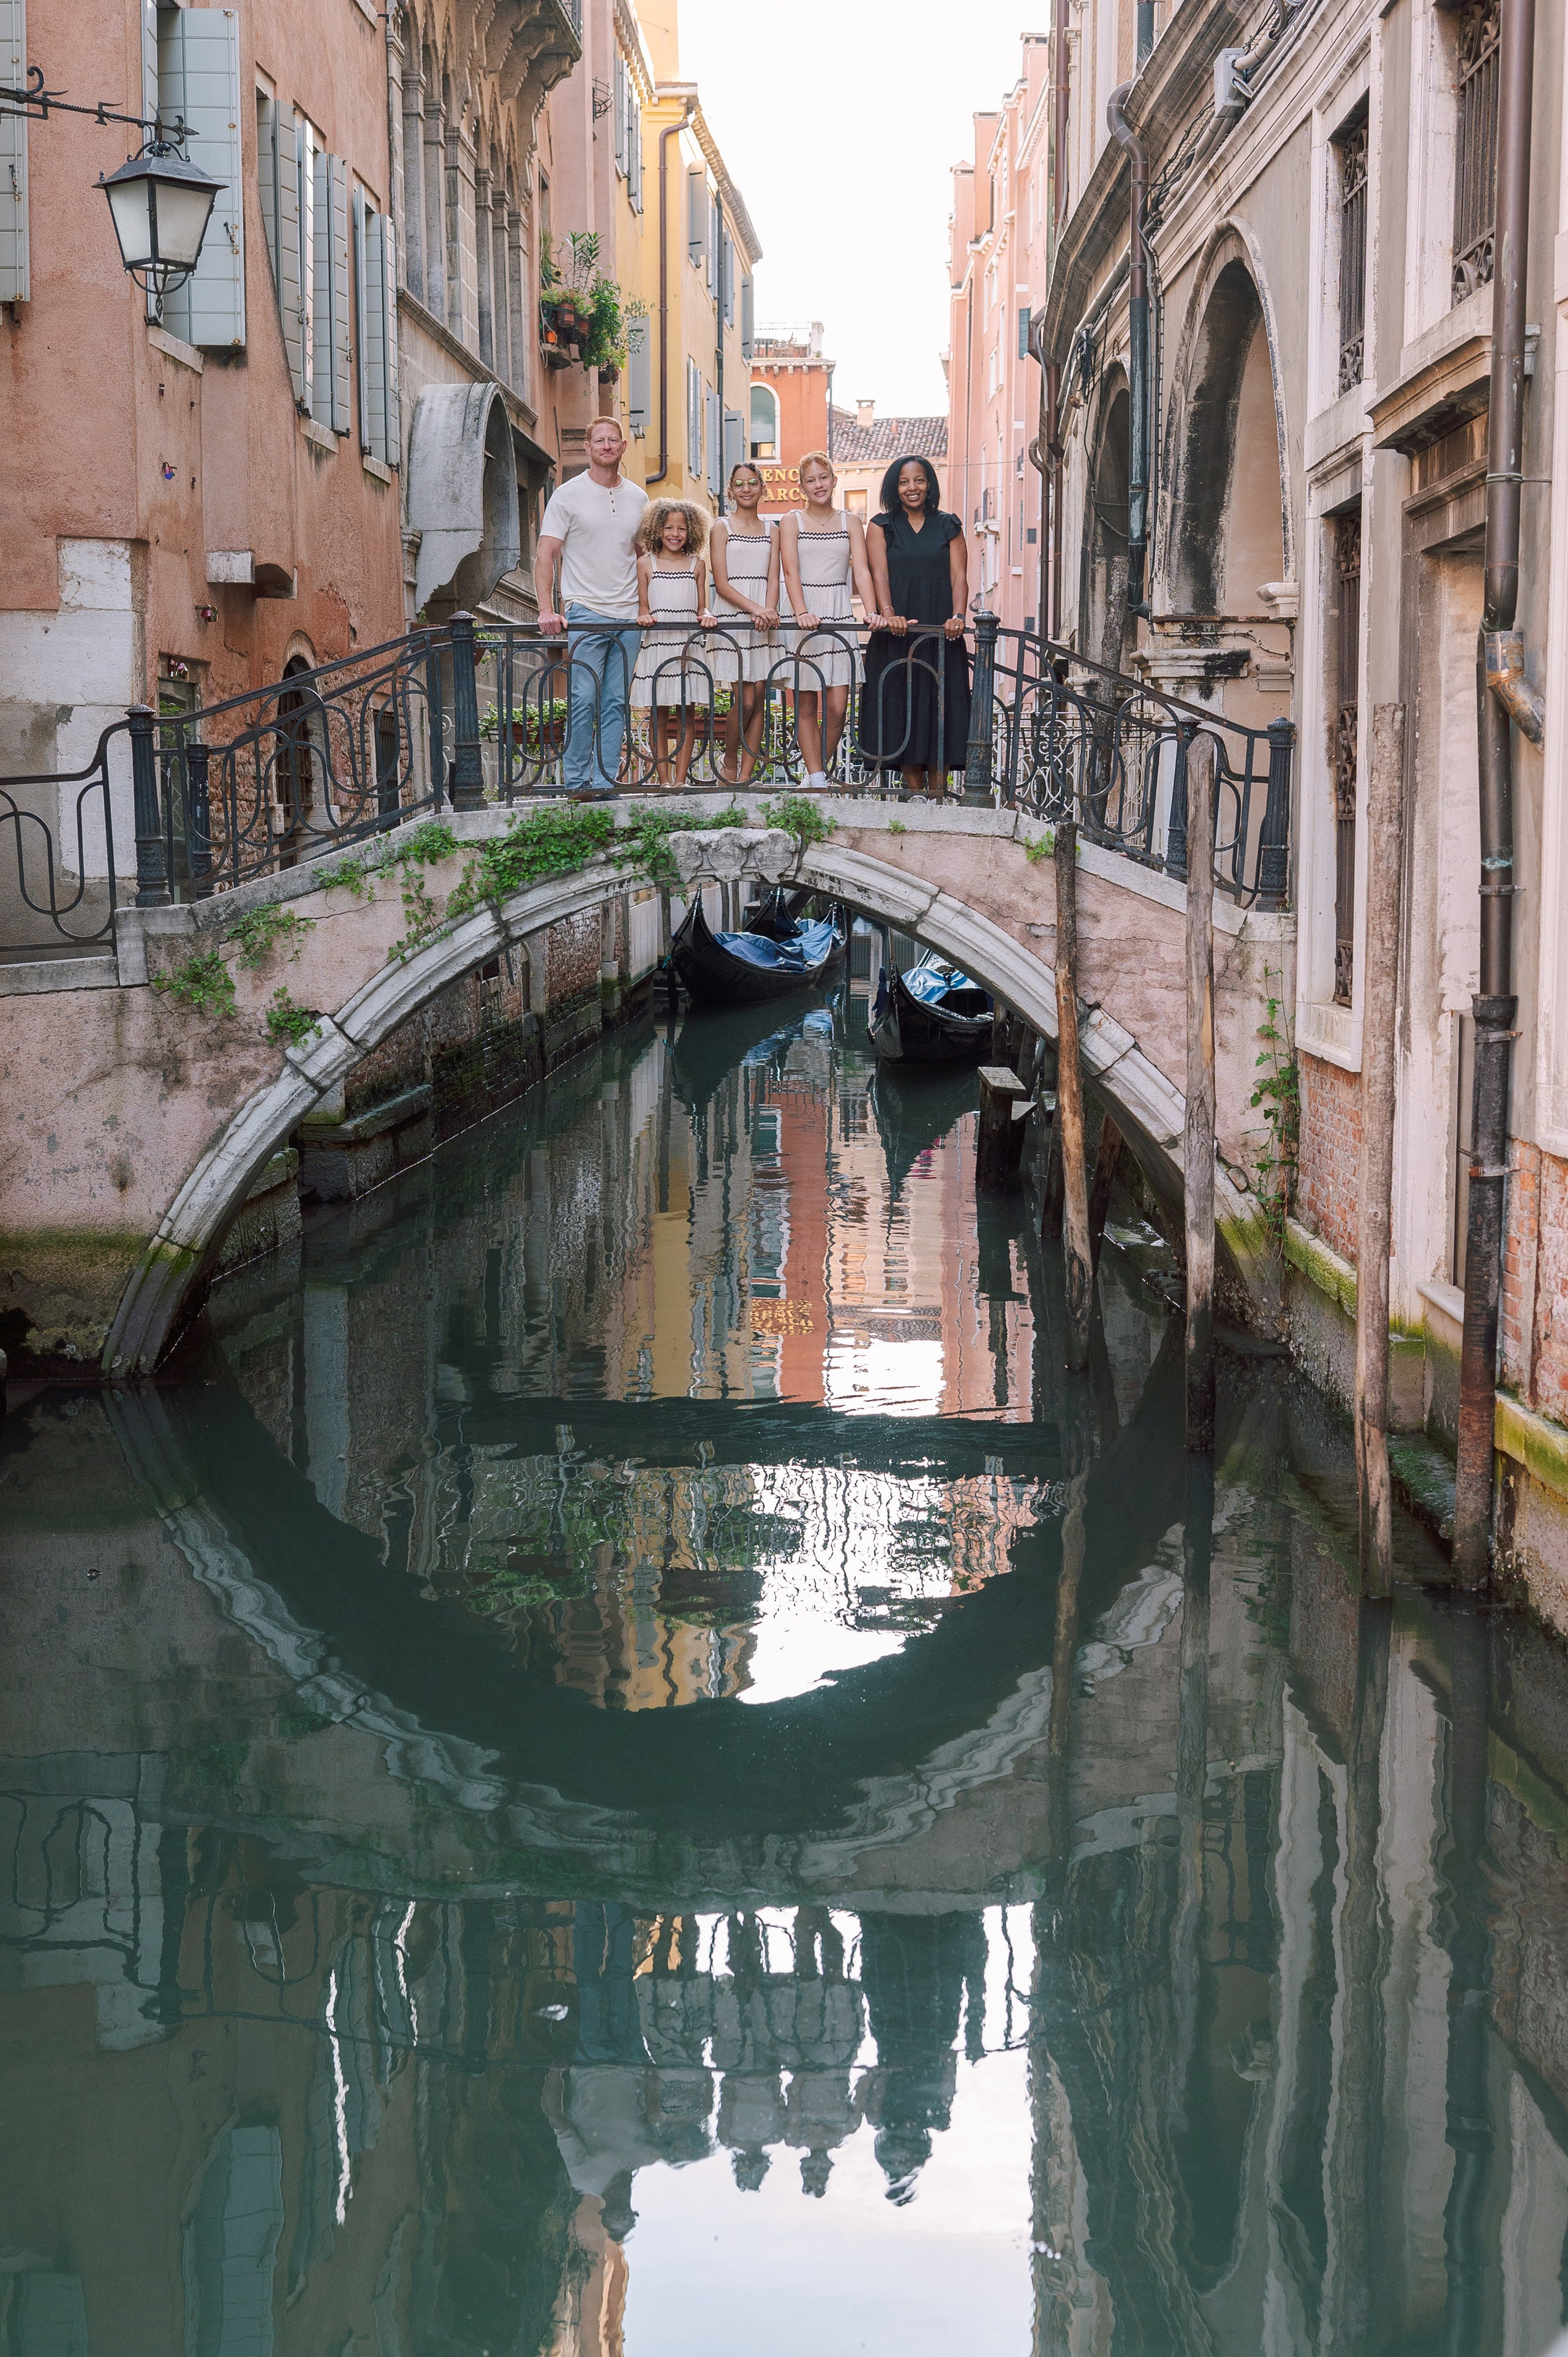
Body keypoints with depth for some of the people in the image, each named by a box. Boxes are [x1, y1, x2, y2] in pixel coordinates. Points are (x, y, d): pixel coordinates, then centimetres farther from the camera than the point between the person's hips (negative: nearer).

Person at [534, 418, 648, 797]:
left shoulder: (638, 499, 13)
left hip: (628, 617, 4)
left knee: (616, 705, 3)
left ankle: (606, 783, 6)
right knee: (583, 701, -9)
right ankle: (577, 783, -3)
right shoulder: (568, 495, 0)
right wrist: (547, 610, -15)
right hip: (584, 614, -4)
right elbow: (546, 556, -3)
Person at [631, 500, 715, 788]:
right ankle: (664, 779, 4)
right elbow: (643, 606, 7)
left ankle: (681, 778, 4)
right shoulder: (646, 564, 7)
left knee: (687, 713, 0)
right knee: (659, 714, 0)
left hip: (688, 644, 1)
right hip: (656, 643, -1)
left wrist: (706, 616, -12)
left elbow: (701, 607, 10)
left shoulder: (697, 565, 10)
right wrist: (644, 616, -15)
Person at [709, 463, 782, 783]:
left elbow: (773, 579, 6)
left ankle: (745, 776, 2)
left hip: (764, 624, 4)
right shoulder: (722, 528, 2)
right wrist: (755, 609, -17)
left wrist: (769, 611, -14)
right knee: (745, 699, -11)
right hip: (732, 621, -4)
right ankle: (729, 762, 11)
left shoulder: (771, 531, 14)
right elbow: (722, 584, -5)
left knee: (759, 699, -1)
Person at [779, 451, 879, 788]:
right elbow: (791, 572, -6)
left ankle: (820, 770, 14)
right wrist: (802, 613, -23)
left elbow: (861, 571, 0)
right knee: (807, 707, -1)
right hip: (805, 618, -1)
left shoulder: (851, 523, 11)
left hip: (840, 617, 1)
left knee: (837, 708, -4)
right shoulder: (792, 522, 6)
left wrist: (871, 612, -17)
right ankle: (816, 779, 0)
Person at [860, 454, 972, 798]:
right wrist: (888, 613, -24)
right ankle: (914, 792, -4)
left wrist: (957, 617, -17)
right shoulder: (882, 526, 10)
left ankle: (937, 793, -4)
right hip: (898, 630, -1)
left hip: (940, 632, 1)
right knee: (901, 707, -5)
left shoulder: (948, 527, 13)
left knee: (940, 707, -5)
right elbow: (879, 573, -4)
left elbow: (959, 576, 2)